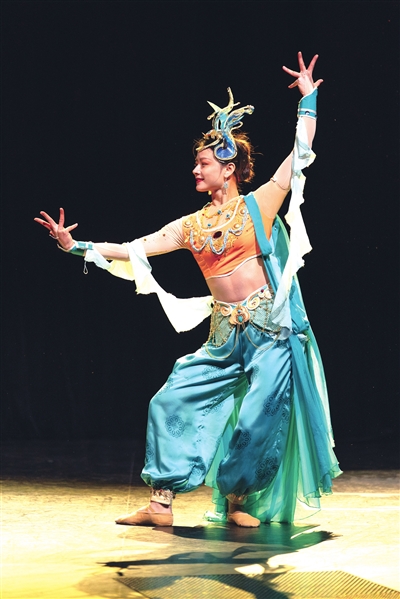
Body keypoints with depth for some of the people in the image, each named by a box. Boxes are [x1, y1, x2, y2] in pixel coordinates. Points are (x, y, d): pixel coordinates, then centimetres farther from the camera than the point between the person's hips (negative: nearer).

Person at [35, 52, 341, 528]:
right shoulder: (191, 226, 12)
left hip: (270, 331, -4)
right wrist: (77, 246, 4)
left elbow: (301, 154, 1)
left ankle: (237, 501, 14)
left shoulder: (259, 205, 2)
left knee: (259, 419, -7)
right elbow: (133, 250, 10)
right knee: (172, 402, -3)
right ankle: (160, 504, 2)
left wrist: (308, 99, 2)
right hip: (223, 337, 5)